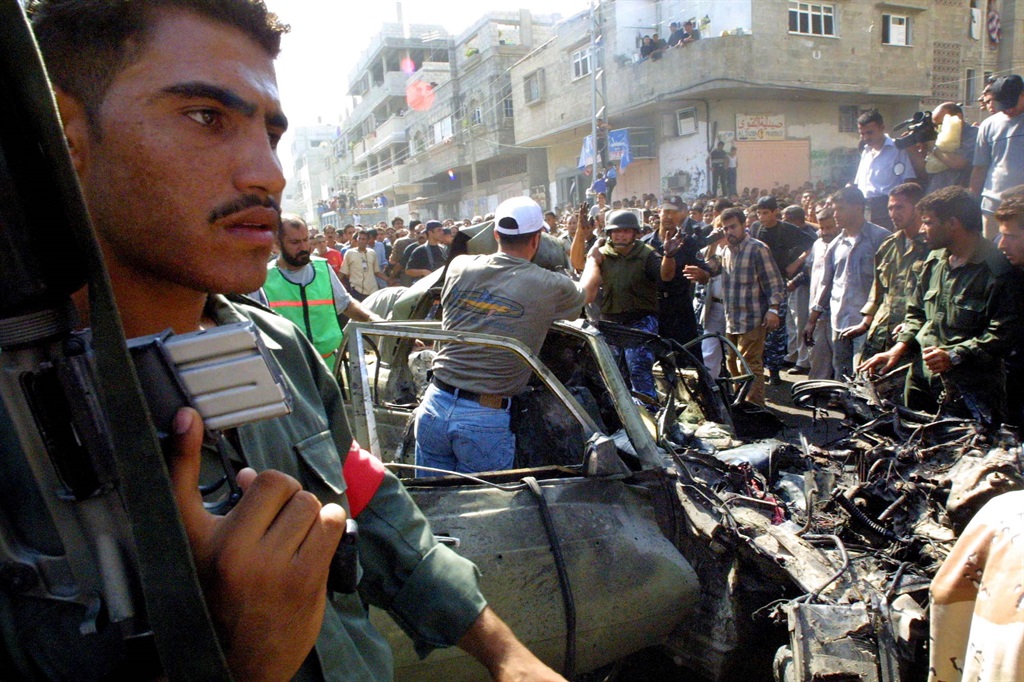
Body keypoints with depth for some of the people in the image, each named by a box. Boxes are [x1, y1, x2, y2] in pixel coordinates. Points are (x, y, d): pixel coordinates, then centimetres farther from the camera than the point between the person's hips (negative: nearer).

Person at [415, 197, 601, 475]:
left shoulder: (459, 266, 2)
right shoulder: (550, 287, -6)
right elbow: (588, 291, 18)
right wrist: (592, 259, 42)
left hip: (434, 404, 4)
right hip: (486, 419, -4)